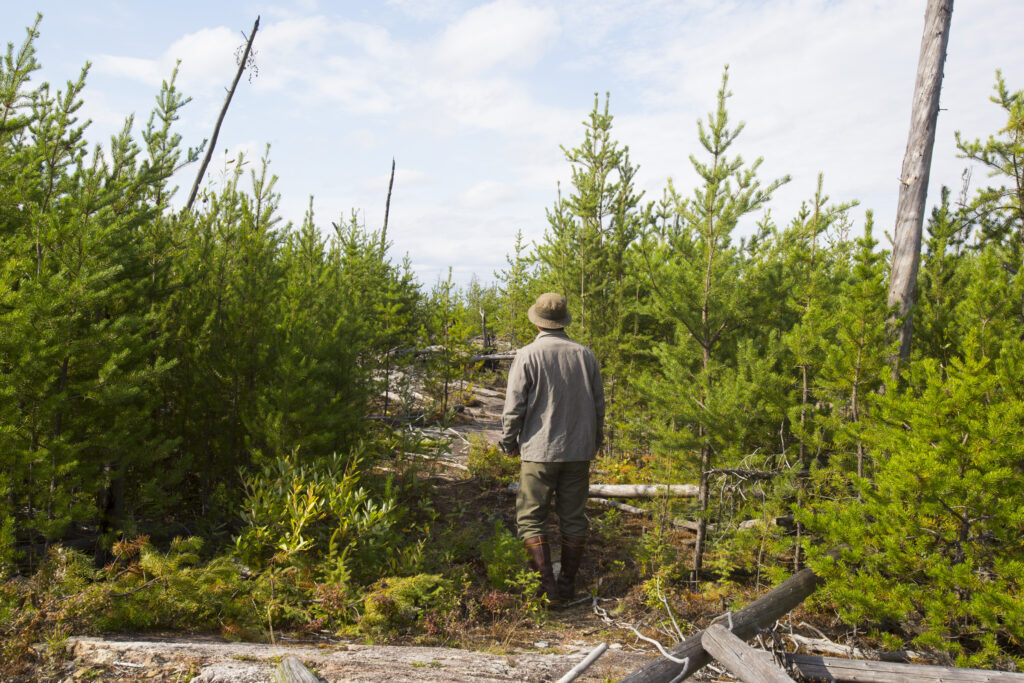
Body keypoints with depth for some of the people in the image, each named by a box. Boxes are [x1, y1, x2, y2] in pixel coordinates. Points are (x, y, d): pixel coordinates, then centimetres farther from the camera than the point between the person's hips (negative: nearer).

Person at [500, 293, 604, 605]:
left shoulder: (527, 356, -8)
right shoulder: (585, 355, 4)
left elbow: (514, 407, -9)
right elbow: (598, 404, 10)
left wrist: (509, 442, 7)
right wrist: (595, 441, 22)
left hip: (539, 451, -4)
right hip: (579, 451, 4)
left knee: (531, 519, 6)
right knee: (573, 518, 11)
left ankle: (548, 585, -1)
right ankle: (568, 585, 18)